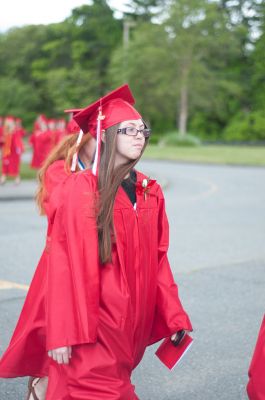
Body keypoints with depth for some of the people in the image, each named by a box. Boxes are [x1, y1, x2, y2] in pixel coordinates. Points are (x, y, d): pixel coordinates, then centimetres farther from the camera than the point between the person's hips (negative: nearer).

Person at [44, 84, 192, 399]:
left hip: (134, 323, 6)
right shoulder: (81, 188, -11)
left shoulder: (151, 193, 7)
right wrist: (62, 334, -16)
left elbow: (158, 261, 9)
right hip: (93, 324, -6)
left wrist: (174, 316, 5)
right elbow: (64, 263, -13)